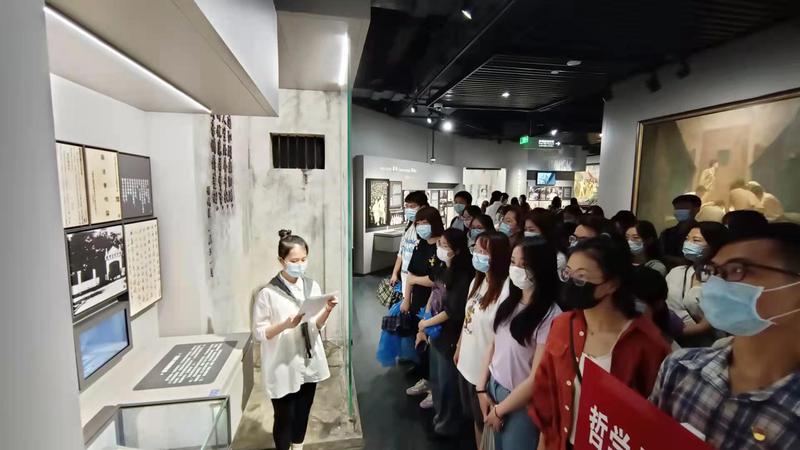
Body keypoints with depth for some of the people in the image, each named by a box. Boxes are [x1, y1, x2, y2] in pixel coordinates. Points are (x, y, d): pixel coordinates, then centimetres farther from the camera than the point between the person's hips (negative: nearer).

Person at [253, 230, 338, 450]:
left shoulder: (312, 286, -2)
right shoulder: (268, 293, -16)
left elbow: (316, 325, 4)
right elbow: (258, 333, -12)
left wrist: (327, 310, -16)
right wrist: (285, 325, -28)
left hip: (308, 362, 5)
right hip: (283, 367, -5)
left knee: (303, 412, 22)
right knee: (284, 417, 11)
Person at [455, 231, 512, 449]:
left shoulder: (505, 290, -26)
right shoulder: (477, 281, 2)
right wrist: (459, 348, 17)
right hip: (467, 363, 8)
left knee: (484, 421, 16)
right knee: (475, 417, 26)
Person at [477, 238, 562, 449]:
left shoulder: (550, 316, -24)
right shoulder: (510, 302, -1)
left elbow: (537, 379, -20)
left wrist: (500, 409, -10)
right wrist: (482, 387, 3)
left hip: (521, 403, -6)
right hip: (494, 386, 6)